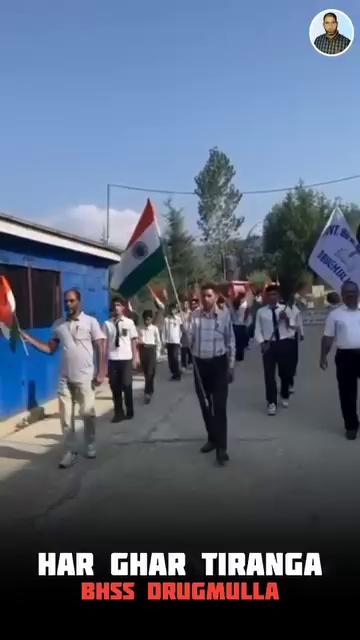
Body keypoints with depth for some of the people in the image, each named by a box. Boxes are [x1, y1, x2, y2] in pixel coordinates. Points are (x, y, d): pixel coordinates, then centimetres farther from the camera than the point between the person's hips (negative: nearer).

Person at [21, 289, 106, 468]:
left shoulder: (91, 322, -4)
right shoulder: (58, 325, 7)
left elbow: (100, 349, -6)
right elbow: (50, 349, 8)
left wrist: (101, 373, -12)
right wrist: (28, 338, -2)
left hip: (85, 378, -3)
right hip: (65, 379, 3)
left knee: (88, 414, 8)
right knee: (66, 417, 4)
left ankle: (90, 447, 26)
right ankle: (70, 452, 14)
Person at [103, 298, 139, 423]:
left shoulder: (129, 322, 1)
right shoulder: (107, 324, 0)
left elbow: (134, 340, 4)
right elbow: (105, 342, -1)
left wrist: (135, 358, 2)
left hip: (126, 358, -1)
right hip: (112, 359, 1)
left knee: (127, 386, 4)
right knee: (115, 387, 7)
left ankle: (129, 412, 21)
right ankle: (118, 413, 19)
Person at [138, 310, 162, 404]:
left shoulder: (155, 328, 1)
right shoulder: (141, 329, 7)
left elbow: (158, 341, 4)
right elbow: (138, 340, 8)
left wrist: (158, 353, 3)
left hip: (151, 349, -3)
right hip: (143, 350, 3)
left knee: (150, 372, -9)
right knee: (146, 372, 9)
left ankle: (147, 393, -8)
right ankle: (150, 390, 24)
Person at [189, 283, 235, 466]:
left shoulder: (224, 316, -4)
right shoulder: (194, 315, 0)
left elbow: (230, 341, 2)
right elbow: (189, 340, -1)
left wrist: (231, 366, 2)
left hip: (218, 363, -3)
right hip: (200, 363, 3)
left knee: (219, 407, -5)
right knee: (205, 405, 15)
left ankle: (221, 448, 0)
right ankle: (212, 438, 33)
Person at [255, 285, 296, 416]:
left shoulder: (285, 309, 3)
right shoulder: (261, 311, 1)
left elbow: (293, 327, -3)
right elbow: (258, 330, 2)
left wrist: (286, 319, -21)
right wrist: (262, 343, -11)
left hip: (284, 343, 2)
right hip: (269, 344, -1)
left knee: (285, 372, 15)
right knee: (269, 374, -3)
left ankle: (285, 396, 37)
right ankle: (272, 403, 5)